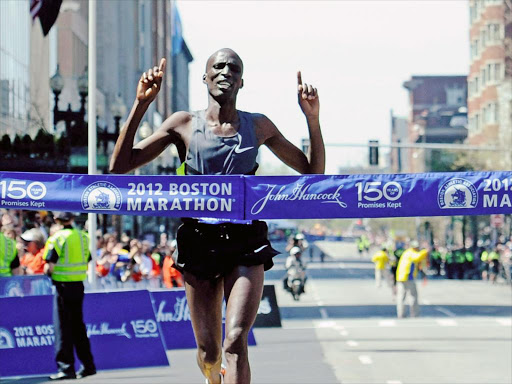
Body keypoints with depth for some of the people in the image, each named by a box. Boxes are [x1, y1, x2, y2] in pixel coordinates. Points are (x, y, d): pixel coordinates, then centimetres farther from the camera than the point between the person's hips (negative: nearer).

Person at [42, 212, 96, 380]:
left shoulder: (56, 238, -11)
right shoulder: (83, 236, 8)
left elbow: (49, 268, -15)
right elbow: (86, 262, 11)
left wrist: (49, 273, 6)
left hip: (63, 286, -6)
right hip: (79, 285, 6)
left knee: (63, 327, -2)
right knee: (78, 325, 15)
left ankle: (66, 368, -5)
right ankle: (88, 365, 18)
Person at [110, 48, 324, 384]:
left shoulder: (258, 126, 8)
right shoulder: (184, 124, 4)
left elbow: (313, 170, 14)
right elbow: (120, 165, -2)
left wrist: (313, 118, 0)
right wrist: (141, 104, -9)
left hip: (246, 242, 0)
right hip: (199, 240, 0)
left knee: (236, 343, -18)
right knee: (209, 353, 7)